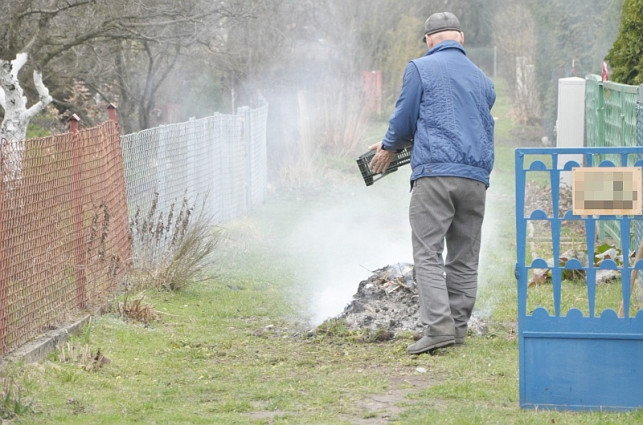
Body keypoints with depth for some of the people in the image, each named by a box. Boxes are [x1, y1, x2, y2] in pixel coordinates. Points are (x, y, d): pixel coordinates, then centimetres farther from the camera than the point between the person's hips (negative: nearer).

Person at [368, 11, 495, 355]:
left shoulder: (420, 69, 2)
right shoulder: (482, 80, 19)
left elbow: (404, 119, 2)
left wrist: (388, 148, 23)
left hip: (435, 173, -5)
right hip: (477, 178, 5)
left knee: (428, 254, -7)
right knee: (464, 259, 10)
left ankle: (439, 327, -19)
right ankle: (457, 329, 11)